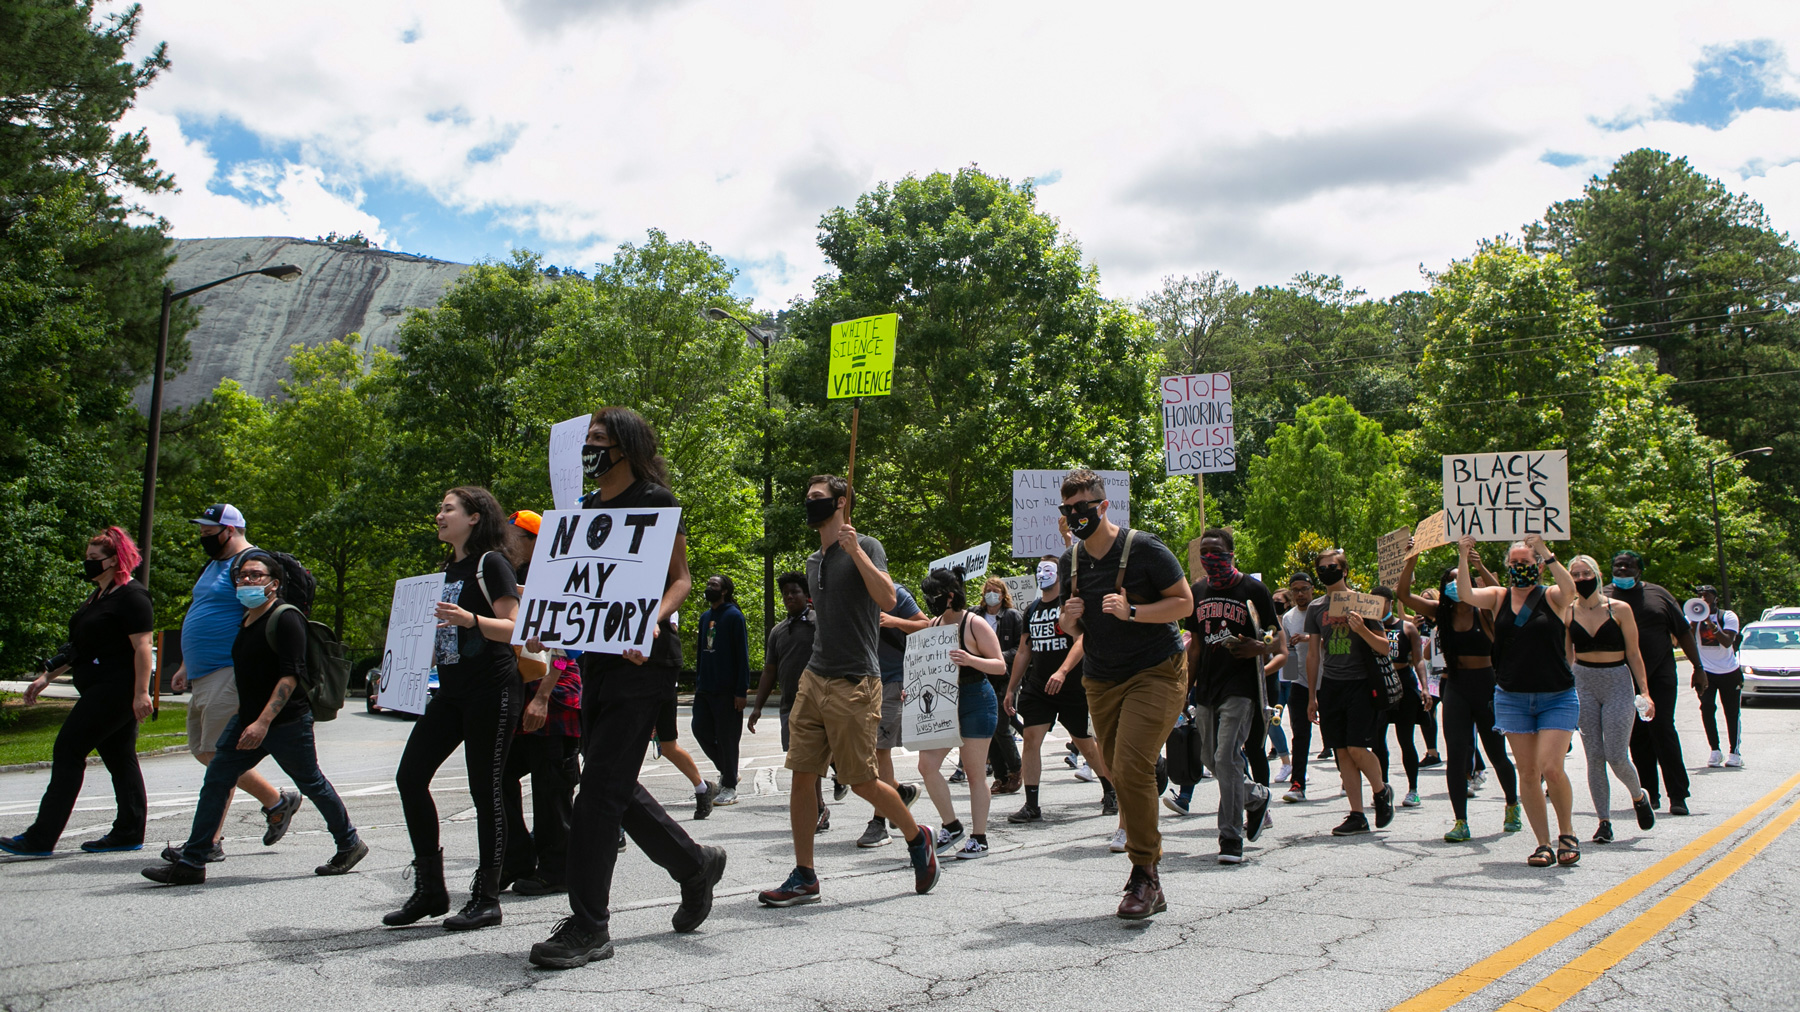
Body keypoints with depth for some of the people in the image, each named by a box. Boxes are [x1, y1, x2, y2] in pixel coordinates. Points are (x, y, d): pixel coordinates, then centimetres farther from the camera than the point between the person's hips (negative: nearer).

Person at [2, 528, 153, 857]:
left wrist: (142, 692, -24)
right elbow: (79, 647, 24)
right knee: (119, 758, 9)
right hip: (100, 691, 10)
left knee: (68, 750, -8)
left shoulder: (131, 596, -13)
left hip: (114, 690, -10)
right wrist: (47, 676, 20)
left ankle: (42, 838, -4)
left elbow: (142, 646, -20)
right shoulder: (98, 596, 18)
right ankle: (129, 833, 13)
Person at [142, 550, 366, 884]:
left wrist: (263, 722, -28)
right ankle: (191, 862, 6)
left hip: (287, 722, -8)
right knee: (215, 779, 1)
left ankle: (350, 845, 21)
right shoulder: (247, 619, 12)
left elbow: (291, 675, -22)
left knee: (312, 784, 4)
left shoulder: (285, 618, -14)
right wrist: (243, 716, 23)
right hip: (248, 719, 8)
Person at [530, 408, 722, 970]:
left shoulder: (654, 501, -6)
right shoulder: (587, 508, 17)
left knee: (600, 787, -10)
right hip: (597, 657, 8)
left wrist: (653, 622, -25)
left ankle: (590, 927, -2)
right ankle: (694, 864, 30)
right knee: (614, 786, 11)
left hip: (643, 660, -8)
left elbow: (681, 579, -8)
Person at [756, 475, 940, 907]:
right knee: (802, 776, 1)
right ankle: (804, 878, 10)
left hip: (854, 684, -7)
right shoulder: (813, 562, 18)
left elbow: (887, 599, -20)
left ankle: (918, 837, 23)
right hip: (814, 678, 7)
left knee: (862, 781, -2)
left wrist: (856, 552, -24)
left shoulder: (864, 547, -4)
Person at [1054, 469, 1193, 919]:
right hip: (1100, 680, 6)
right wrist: (1070, 619, -5)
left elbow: (1184, 602, -9)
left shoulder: (1143, 548, -10)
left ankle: (1144, 875, -5)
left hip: (1155, 672, -6)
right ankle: (1150, 883, 15)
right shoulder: (1069, 562, 8)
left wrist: (1131, 611, -22)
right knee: (1119, 773, 5)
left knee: (1132, 767, -19)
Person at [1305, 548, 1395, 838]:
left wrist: (1362, 630, -20)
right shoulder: (1315, 608, 11)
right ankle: (1357, 816, 8)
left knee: (1357, 748, -12)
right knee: (1342, 751, 2)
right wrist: (1311, 697, 14)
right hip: (1330, 686, 4)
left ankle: (1381, 791, 17)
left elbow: (1385, 648, -1)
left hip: (1360, 683, -4)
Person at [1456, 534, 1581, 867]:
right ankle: (1543, 843, 13)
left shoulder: (1552, 597, -1)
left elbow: (1570, 591, -24)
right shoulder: (1499, 598, 5)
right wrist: (1463, 557, -23)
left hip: (1557, 698, -3)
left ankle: (1567, 833, 11)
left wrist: (1547, 555, -33)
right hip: (1512, 698, 3)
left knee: (1551, 768, -13)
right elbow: (1465, 594, -12)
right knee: (1527, 772, 3)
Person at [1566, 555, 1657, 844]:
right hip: (1583, 684, 2)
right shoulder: (1569, 613, 2)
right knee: (1594, 757, 0)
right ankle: (1604, 821, 10)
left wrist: (1644, 691, -5)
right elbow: (1567, 657, 8)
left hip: (1617, 682, -2)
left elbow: (1633, 654, 1)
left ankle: (1639, 796, 25)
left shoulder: (1619, 609, -3)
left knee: (1616, 756, -8)